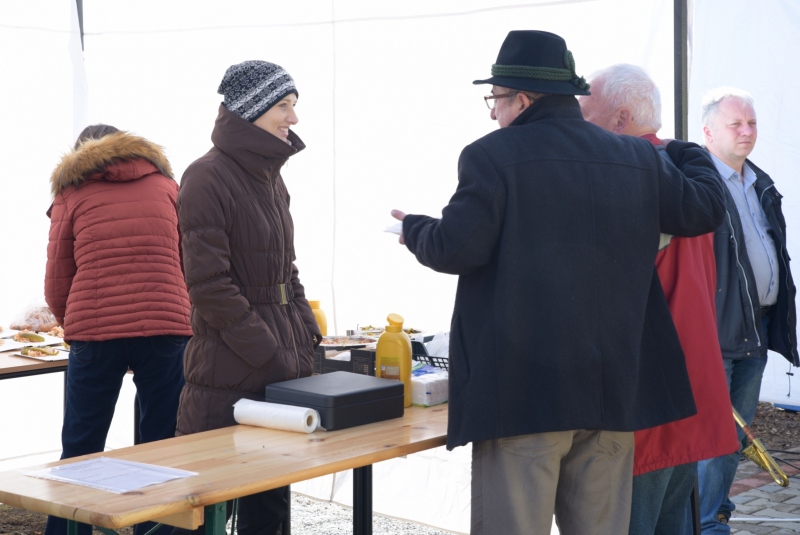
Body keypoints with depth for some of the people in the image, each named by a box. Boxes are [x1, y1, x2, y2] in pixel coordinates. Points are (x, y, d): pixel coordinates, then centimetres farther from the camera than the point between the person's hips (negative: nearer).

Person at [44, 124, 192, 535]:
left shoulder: (71, 195, 12)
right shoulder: (167, 185, 16)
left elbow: (57, 286, 9)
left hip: (94, 333, 0)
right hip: (166, 329, 1)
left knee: (79, 452, 8)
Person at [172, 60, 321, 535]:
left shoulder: (270, 176, 14)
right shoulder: (208, 178, -12)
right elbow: (210, 286, -17)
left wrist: (307, 335, 8)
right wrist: (270, 356, -17)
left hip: (284, 366, 8)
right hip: (232, 373, -8)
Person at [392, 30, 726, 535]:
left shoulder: (491, 156, -7)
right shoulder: (638, 158, 8)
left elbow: (456, 250, -12)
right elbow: (703, 210, 16)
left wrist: (414, 229, 11)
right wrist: (690, 154, 36)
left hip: (522, 390, -5)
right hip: (613, 389, 5)